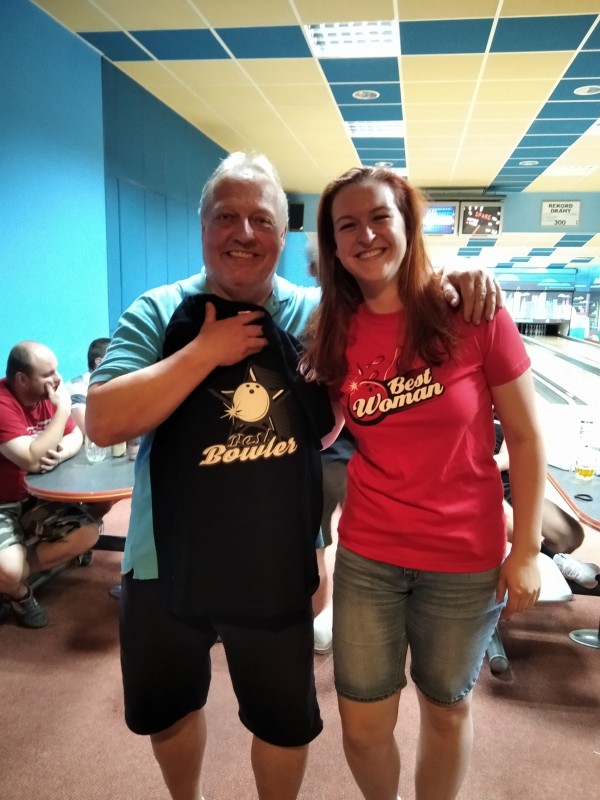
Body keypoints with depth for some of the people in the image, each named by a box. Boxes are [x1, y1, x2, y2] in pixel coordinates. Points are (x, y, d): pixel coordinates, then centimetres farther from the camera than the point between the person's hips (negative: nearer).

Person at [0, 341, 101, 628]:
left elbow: (76, 436, 7)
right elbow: (32, 460, -32)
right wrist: (63, 410, -26)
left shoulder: (47, 396, -1)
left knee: (87, 533, -7)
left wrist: (61, 453, -17)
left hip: (36, 499, 7)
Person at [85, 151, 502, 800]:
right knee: (165, 709, 26)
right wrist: (205, 352, -23)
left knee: (286, 722, 21)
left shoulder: (318, 313, -5)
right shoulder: (158, 313, -8)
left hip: (276, 573, 0)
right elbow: (103, 422, -18)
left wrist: (450, 280, -16)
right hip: (166, 567, 1)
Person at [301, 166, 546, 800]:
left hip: (466, 561, -1)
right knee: (362, 725, 14)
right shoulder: (335, 334, -4)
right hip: (366, 557, 2)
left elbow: (525, 437, -6)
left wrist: (526, 548, -7)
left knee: (446, 706, 21)